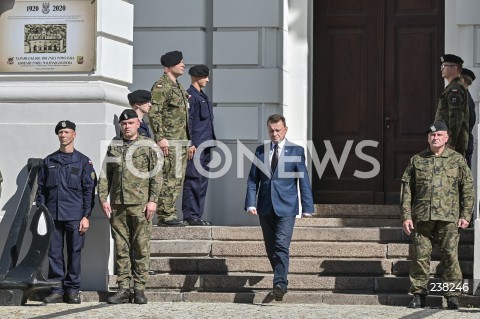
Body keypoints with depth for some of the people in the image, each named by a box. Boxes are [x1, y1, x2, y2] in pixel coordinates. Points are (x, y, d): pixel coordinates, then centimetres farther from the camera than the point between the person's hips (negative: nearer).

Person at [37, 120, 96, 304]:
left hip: (75, 216, -2)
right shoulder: (49, 161, 13)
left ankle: (73, 290, 8)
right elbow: (41, 189, 13)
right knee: (54, 253, 1)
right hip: (52, 215, 2)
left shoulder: (83, 161, 5)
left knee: (74, 253, 0)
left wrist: (86, 216, -5)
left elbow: (89, 190, 2)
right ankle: (57, 290, 7)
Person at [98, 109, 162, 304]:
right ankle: (123, 289, 6)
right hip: (117, 206, 3)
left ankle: (139, 289, 3)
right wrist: (103, 199, 4)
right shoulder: (113, 147, 13)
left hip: (140, 205, -3)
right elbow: (105, 175, 14)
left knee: (141, 248, -2)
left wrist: (153, 200, -10)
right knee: (121, 248, 3)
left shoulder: (149, 146, 3)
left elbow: (156, 175, -1)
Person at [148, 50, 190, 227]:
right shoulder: (161, 86, -10)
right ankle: (165, 216, -8)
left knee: (177, 179, 10)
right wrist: (160, 138, -22)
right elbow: (153, 113, -17)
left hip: (181, 141, 10)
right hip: (169, 141, -10)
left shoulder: (178, 87, 20)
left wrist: (188, 140, 22)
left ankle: (169, 214, 15)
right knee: (168, 178, -10)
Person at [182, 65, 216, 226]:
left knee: (202, 182, 10)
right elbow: (187, 120, -15)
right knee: (193, 181, -9)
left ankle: (197, 215, 13)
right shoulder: (190, 95, -9)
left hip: (205, 146, 10)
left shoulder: (203, 96, 20)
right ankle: (190, 216, -7)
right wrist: (190, 144, -20)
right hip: (195, 146, -10)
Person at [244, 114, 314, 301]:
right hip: (265, 207, 4)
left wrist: (307, 207, -4)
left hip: (286, 207, -4)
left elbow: (303, 180, 1)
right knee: (271, 249, 9)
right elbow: (252, 179, 10)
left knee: (282, 246, -16)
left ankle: (280, 284, -21)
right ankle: (280, 279, 25)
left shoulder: (296, 151, 2)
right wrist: (251, 203, -2)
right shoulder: (261, 151, 10)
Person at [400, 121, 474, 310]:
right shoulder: (417, 161, 11)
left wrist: (465, 215, 0)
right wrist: (406, 216, 2)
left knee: (450, 256, -5)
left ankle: (452, 294, 1)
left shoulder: (457, 160, 8)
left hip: (448, 217, -1)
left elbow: (468, 188, 8)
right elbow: (407, 189, 10)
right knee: (420, 256, 1)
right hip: (422, 217, 1)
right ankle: (418, 295, 8)